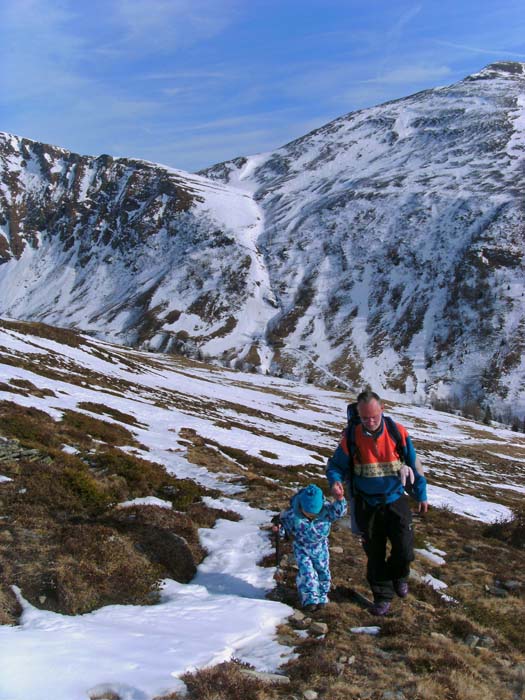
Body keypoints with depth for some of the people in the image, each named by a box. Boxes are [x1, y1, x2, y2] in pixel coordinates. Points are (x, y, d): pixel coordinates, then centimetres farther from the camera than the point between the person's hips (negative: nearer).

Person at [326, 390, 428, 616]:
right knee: (374, 554, 10)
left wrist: (421, 496, 9)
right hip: (367, 506, 0)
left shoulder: (398, 433, -10)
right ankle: (383, 595, 31)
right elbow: (335, 465, -1)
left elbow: (414, 465, 2)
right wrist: (335, 482, -23)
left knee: (404, 550, -5)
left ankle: (398, 575, 29)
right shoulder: (351, 437, -12)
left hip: (395, 502, 0)